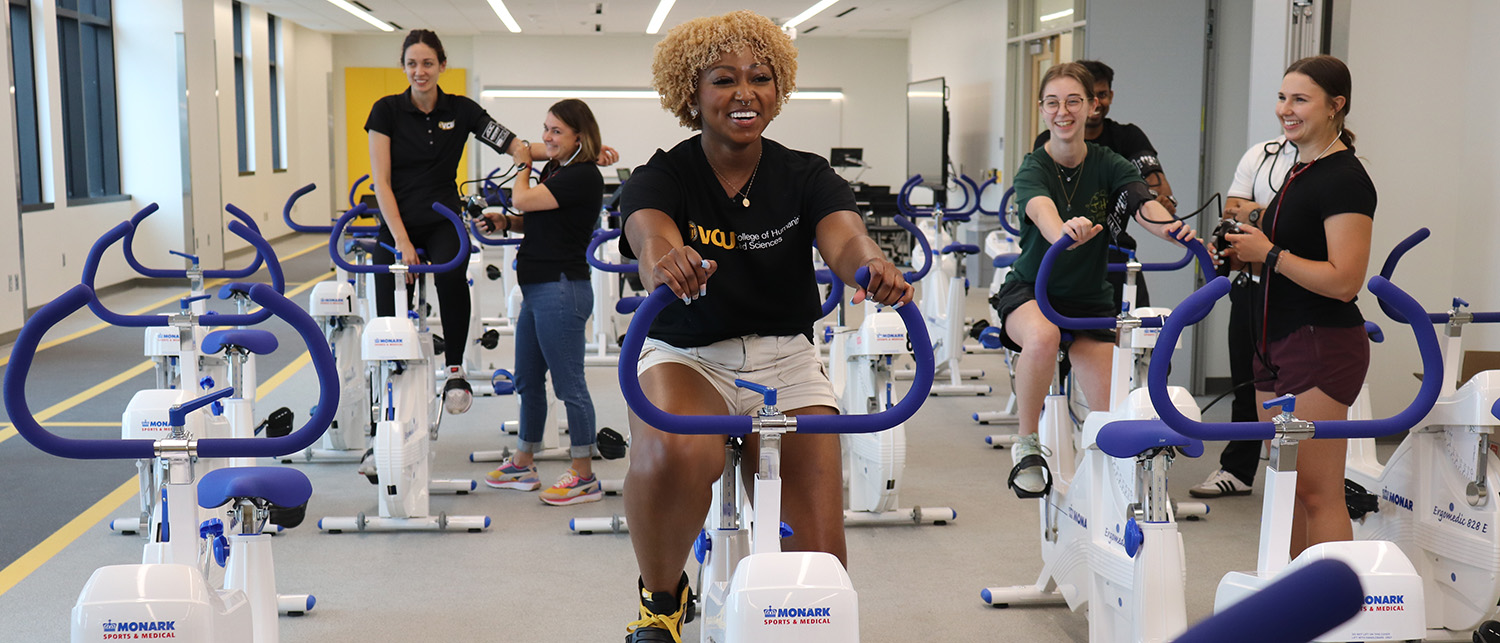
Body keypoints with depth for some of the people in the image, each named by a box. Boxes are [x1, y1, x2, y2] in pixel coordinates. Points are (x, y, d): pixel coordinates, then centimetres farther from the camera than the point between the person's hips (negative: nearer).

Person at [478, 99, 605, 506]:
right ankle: (523, 465, 30)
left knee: (569, 384, -4)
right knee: (527, 381, 18)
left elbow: (522, 199, -17)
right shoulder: (556, 170, 14)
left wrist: (523, 165, 2)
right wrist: (507, 222, 6)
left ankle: (585, 478, 5)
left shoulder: (583, 176, -16)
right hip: (537, 289, 10)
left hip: (562, 290, -10)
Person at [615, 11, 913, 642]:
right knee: (674, 456, -37)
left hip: (785, 359, 2)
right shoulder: (662, 176, -5)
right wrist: (666, 259, -54)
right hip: (686, 357, -2)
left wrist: (873, 264, -45)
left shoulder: (804, 176, 0)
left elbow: (844, 236, -20)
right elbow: (650, 232, -28)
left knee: (819, 558, -11)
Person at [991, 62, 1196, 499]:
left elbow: (1145, 204, -24)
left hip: (1090, 299, 3)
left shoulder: (1110, 166, -4)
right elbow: (1042, 211, -35)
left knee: (1112, 417, -9)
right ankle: (1027, 445, -18)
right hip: (1030, 289, -3)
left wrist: (1173, 229, -47)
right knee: (1043, 336, -39)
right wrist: (1064, 231, -59)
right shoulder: (1033, 169, -12)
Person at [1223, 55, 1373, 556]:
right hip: (1278, 344, 10)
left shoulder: (1345, 179, -15)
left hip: (1322, 345, -10)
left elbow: (1343, 280, -22)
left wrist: (1268, 253, -15)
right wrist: (1244, 251, 8)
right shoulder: (1300, 170, 15)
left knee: (1318, 494, -6)